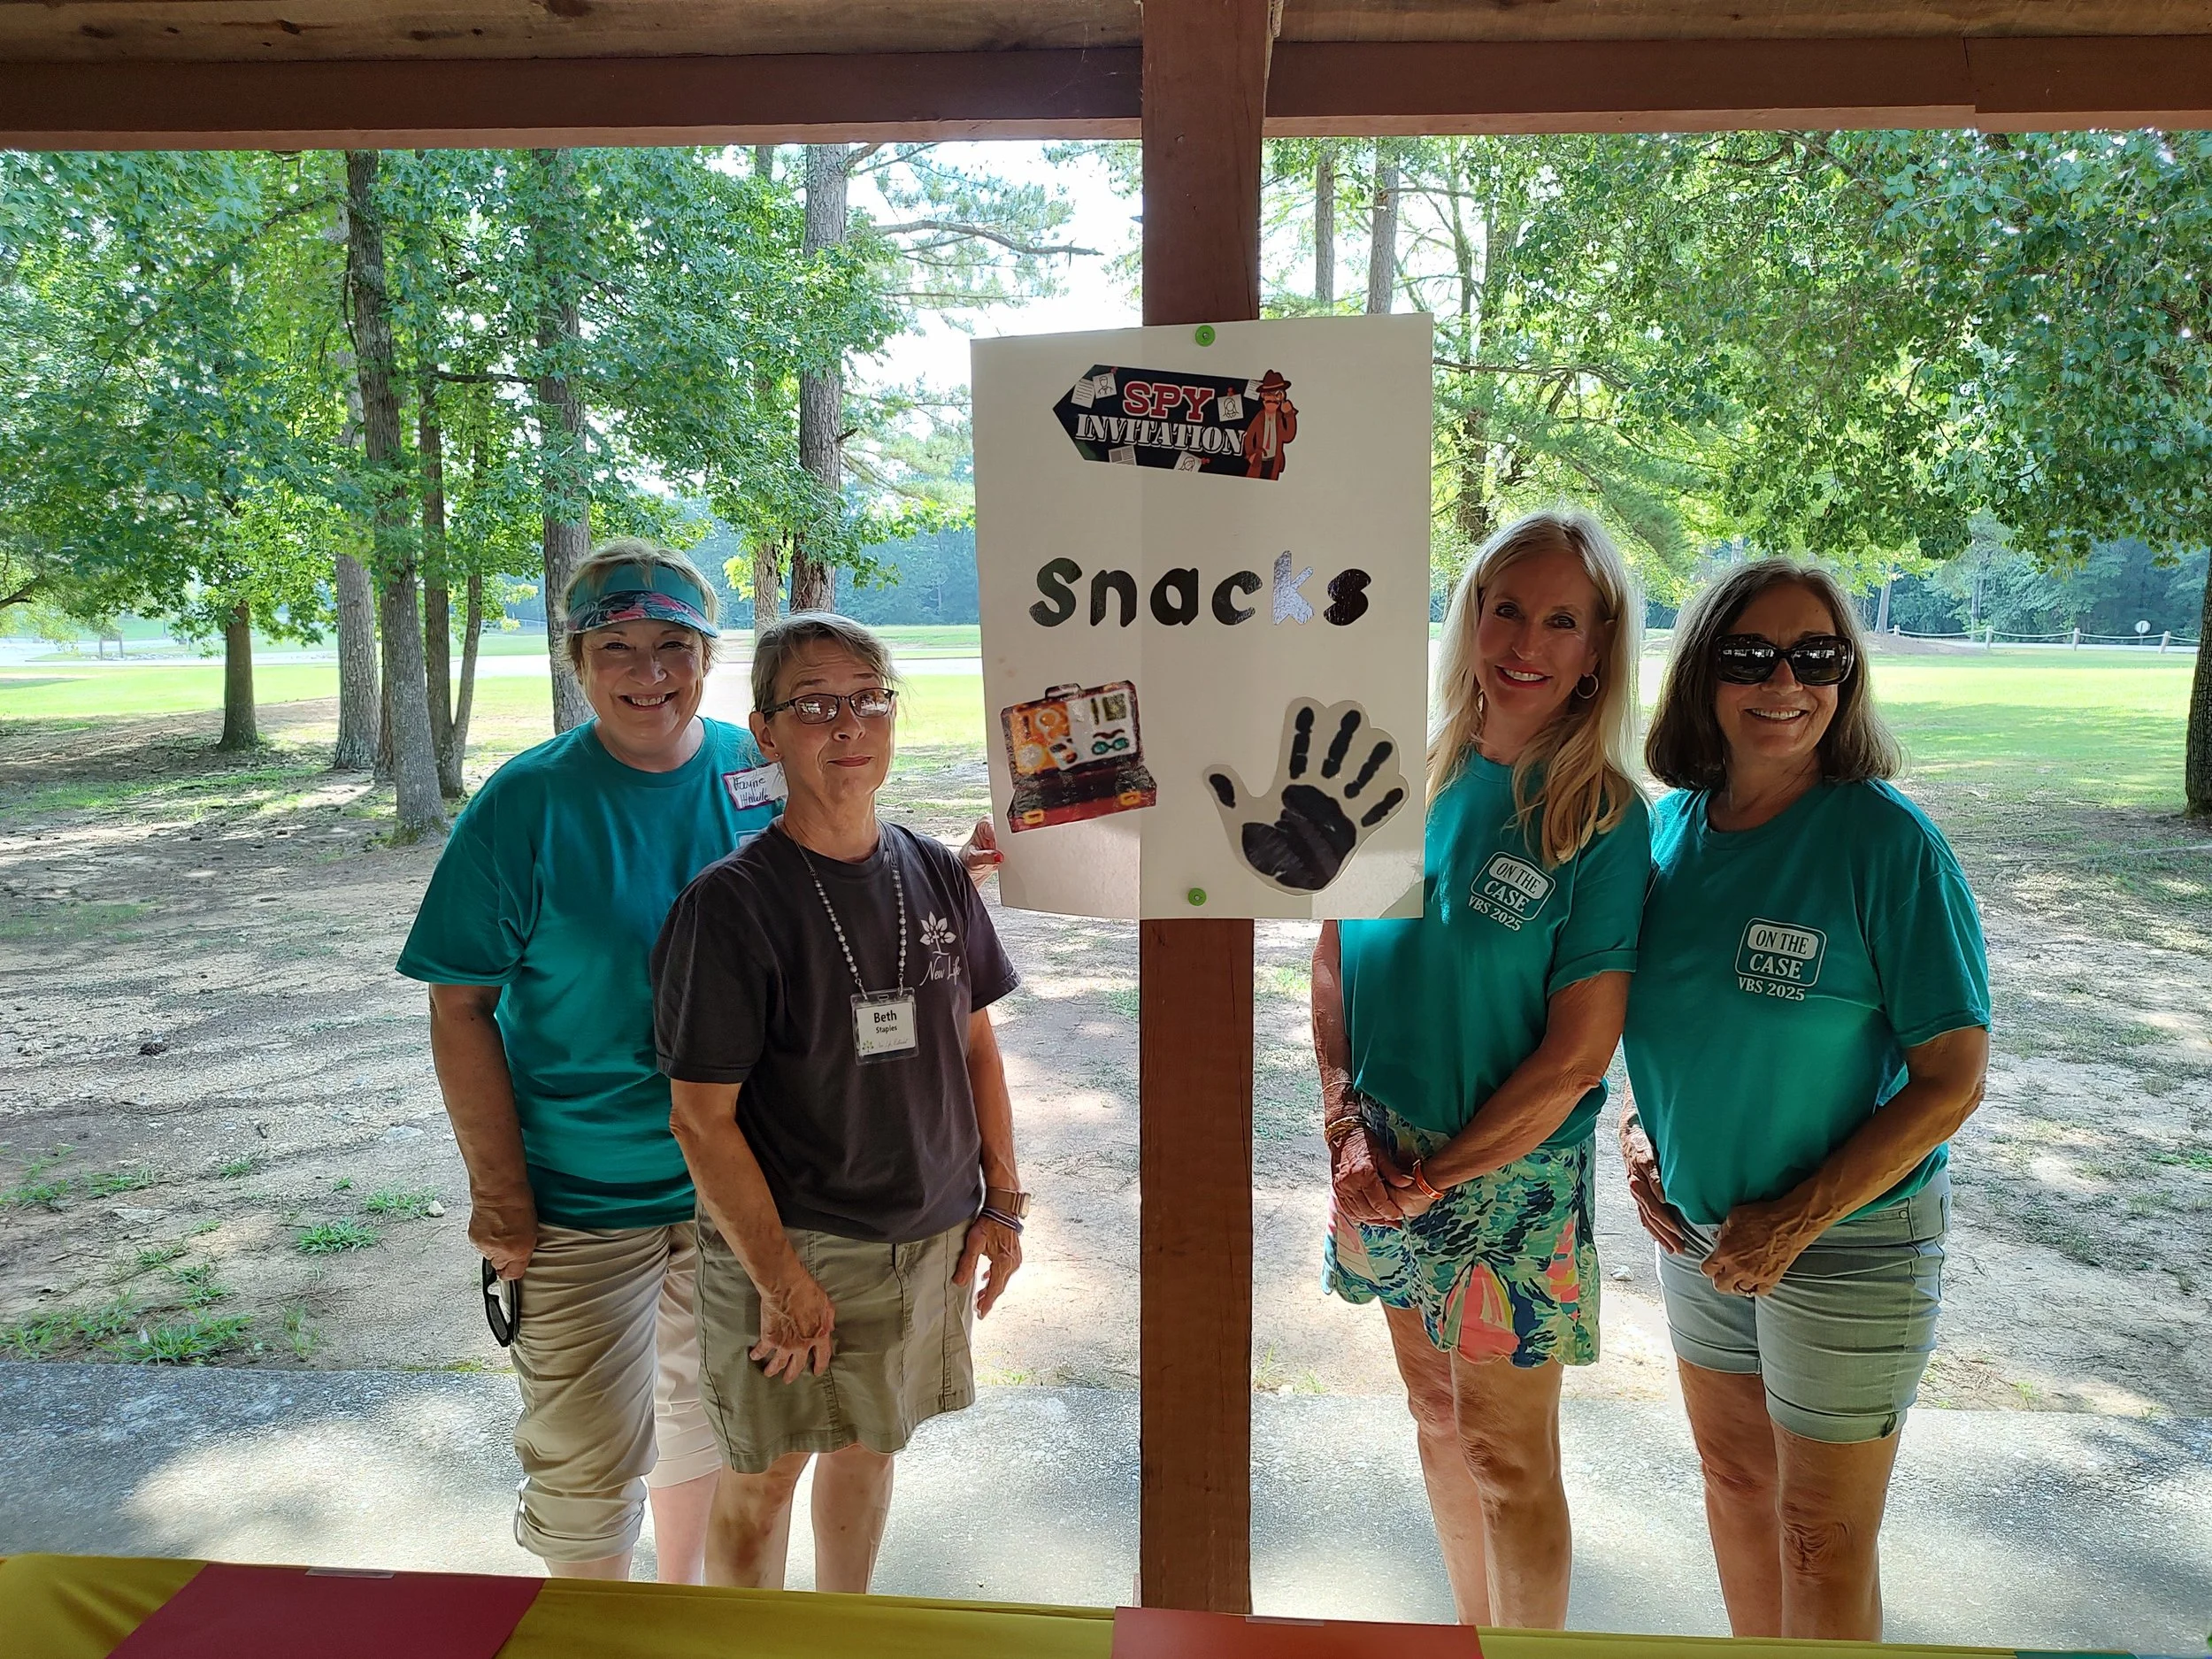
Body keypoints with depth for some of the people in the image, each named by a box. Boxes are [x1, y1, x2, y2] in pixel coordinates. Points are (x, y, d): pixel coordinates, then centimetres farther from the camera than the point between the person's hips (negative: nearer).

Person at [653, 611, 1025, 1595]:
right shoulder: (731, 903, -16)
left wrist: (1001, 1201, 6)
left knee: (868, 1444, 21)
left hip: (930, 1234, 5)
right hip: (788, 1242, -5)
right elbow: (702, 1117, -15)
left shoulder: (937, 877, 0)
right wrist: (781, 1279, -15)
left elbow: (975, 1044, 9)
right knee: (766, 1470, 11)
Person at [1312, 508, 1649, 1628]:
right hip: (1385, 1173, 5)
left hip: (1510, 1185, -5)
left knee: (1510, 1463, 11)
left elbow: (1577, 1052, -16)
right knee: (1438, 1429, 22)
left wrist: (1435, 1178, -13)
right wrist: (1347, 1128, -8)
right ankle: (1474, 1633, 45)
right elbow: (1333, 962, 3)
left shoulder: (1605, 820, -14)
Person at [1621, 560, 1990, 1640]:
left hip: (1848, 1237, -5)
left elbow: (1951, 1080, -16)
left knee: (1821, 1534, 10)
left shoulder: (1887, 841, -19)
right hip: (1699, 1225, 5)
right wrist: (1637, 1127, -5)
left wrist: (1795, 1223, -19)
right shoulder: (1667, 827, -3)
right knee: (1733, 1478, 22)